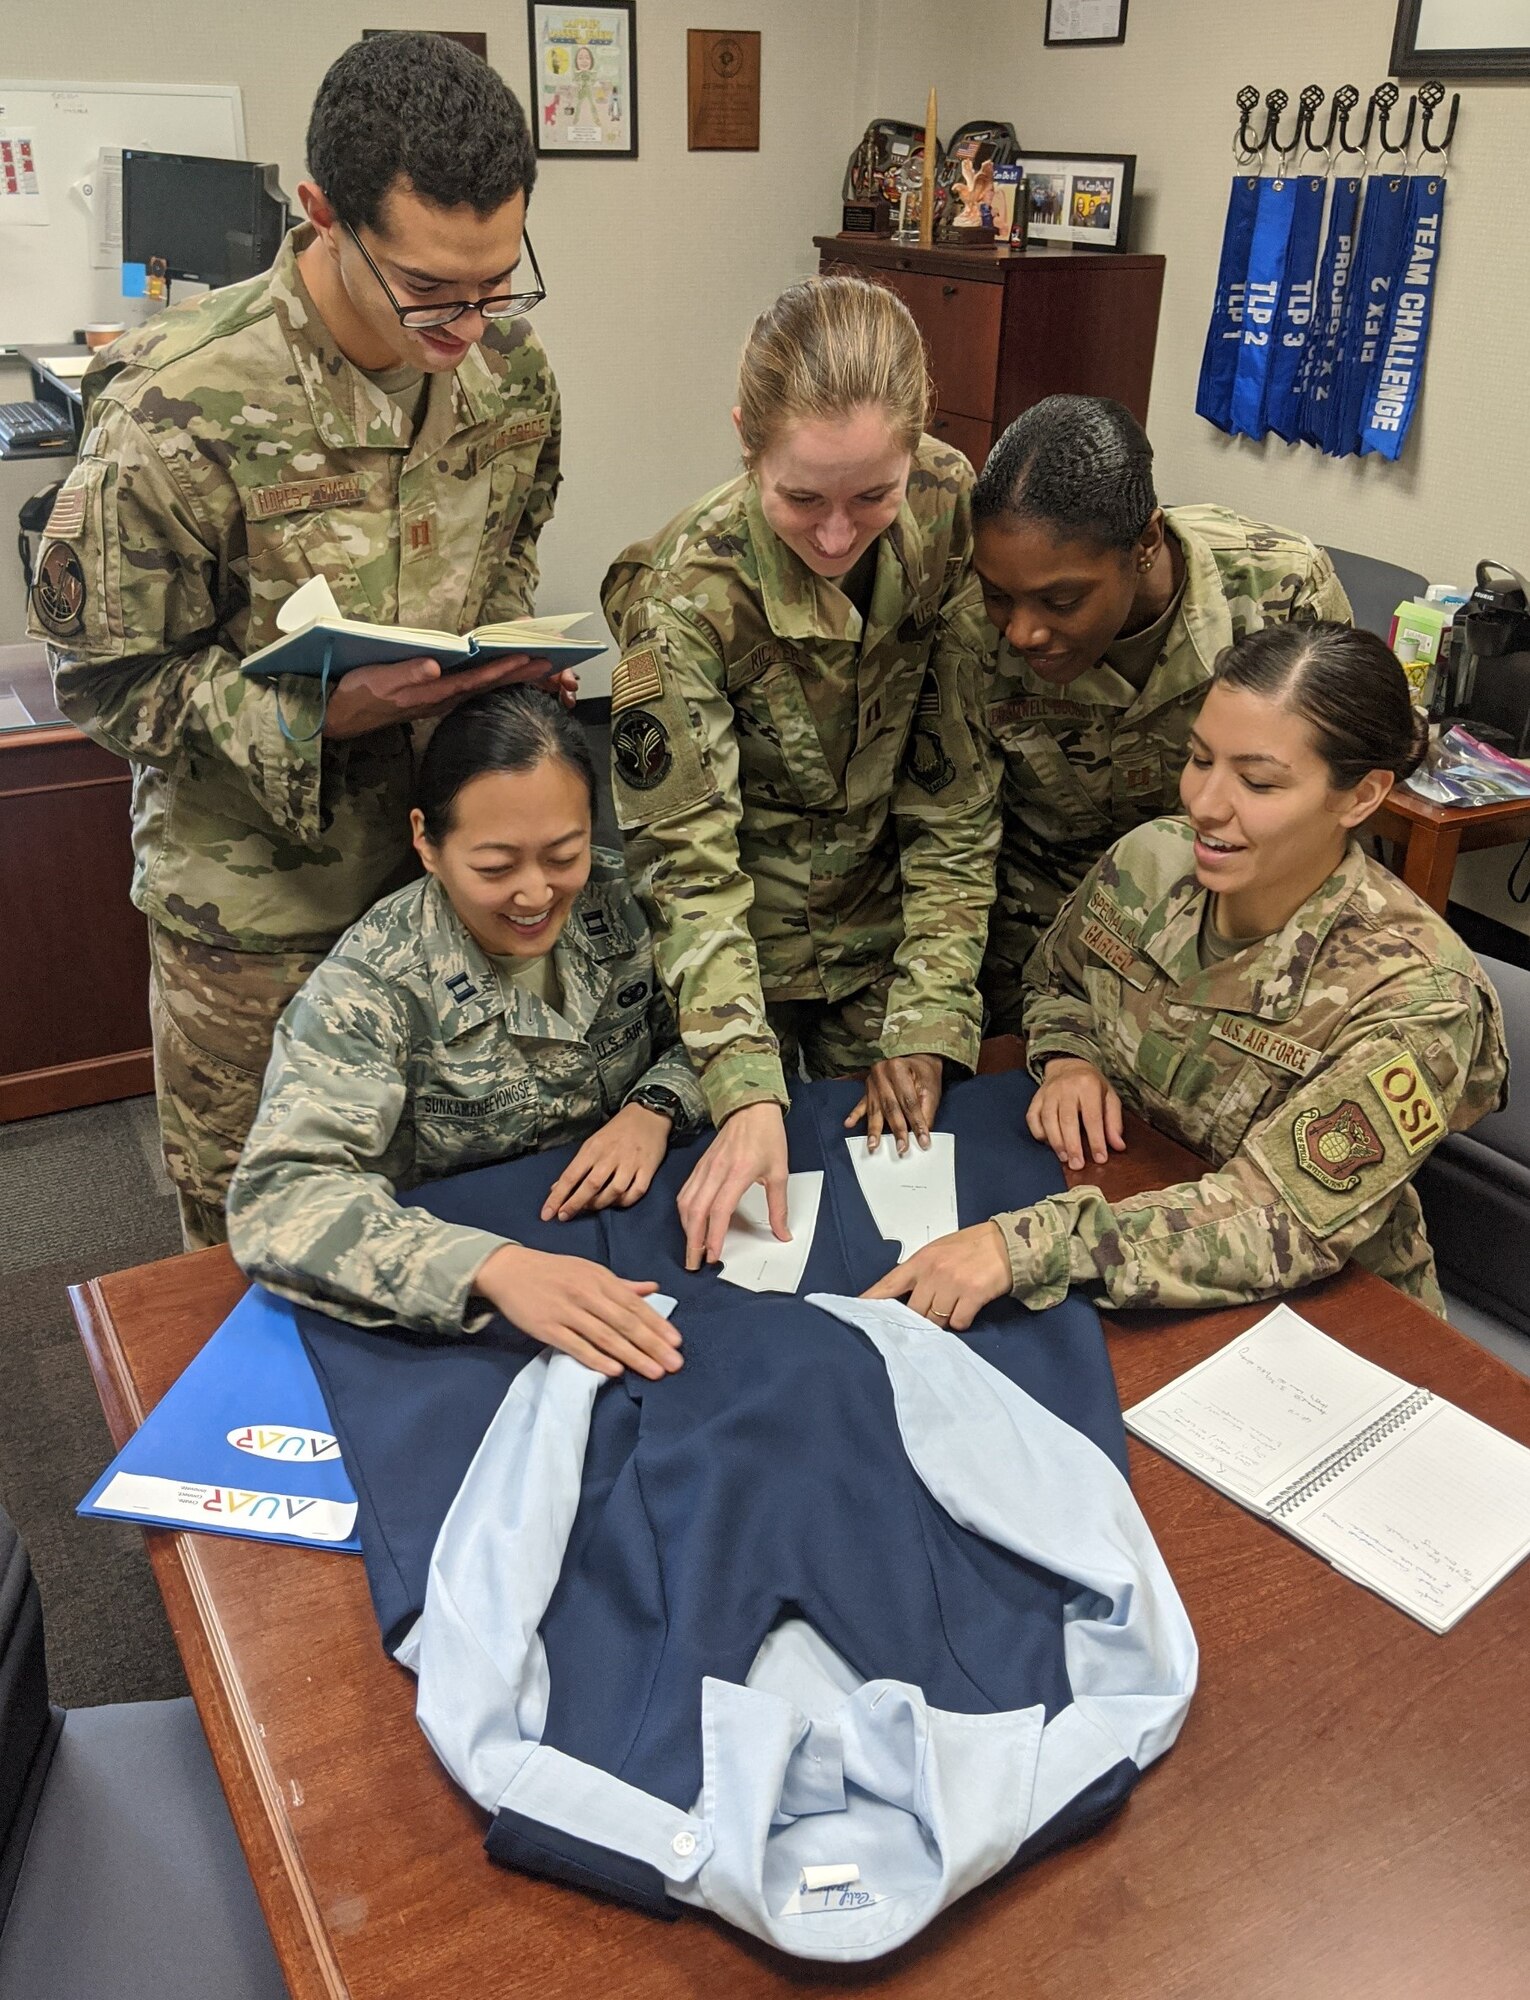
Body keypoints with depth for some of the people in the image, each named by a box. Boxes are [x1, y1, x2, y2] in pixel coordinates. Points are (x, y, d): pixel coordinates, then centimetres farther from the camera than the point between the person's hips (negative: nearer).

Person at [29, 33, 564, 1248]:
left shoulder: (509, 368, -6)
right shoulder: (180, 406, -23)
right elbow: (108, 678, -14)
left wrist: (514, 664, -8)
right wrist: (323, 712, -29)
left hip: (456, 868, 4)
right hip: (259, 899, -3)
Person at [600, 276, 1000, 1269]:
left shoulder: (950, 510, -17)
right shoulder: (685, 596, -28)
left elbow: (956, 785, -12)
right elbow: (686, 860, -25)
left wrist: (928, 1013, -15)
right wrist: (747, 1091, -35)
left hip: (885, 926, 3)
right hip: (745, 941, -3)